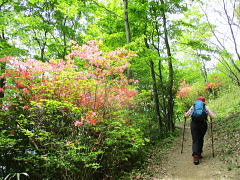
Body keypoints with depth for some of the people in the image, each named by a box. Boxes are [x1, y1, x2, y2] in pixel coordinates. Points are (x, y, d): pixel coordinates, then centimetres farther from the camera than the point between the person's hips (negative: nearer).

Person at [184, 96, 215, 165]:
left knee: (195, 141, 1)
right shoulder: (206, 107, 15)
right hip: (203, 124, 0)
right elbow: (213, 117, 10)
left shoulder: (193, 106, 17)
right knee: (200, 140, 19)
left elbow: (186, 115, 14)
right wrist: (208, 113, 30)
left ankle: (195, 156, -15)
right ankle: (199, 154, 25)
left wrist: (185, 114, 36)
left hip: (194, 124, 0)